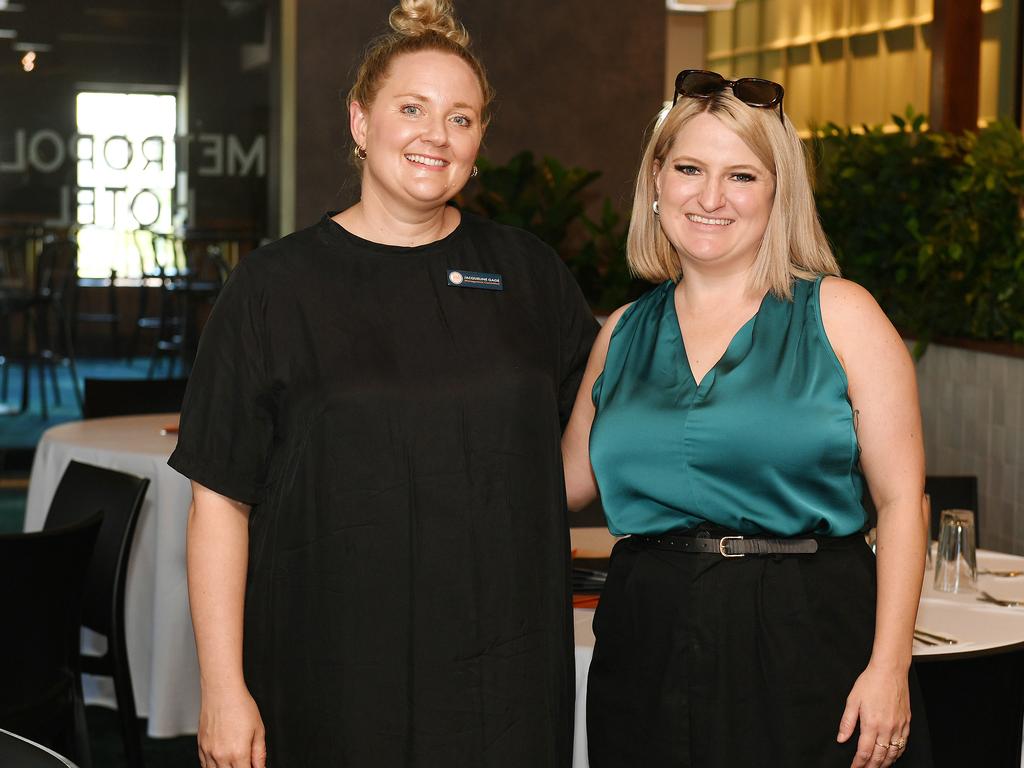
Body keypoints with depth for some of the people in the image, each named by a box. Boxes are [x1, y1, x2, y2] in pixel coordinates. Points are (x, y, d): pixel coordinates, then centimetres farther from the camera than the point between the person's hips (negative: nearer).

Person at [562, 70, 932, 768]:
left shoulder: (840, 314, -2)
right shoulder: (624, 334, 10)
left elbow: (900, 499, -6)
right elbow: (569, 480, 18)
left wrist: (889, 666, -13)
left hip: (808, 645, -3)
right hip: (648, 650, 3)